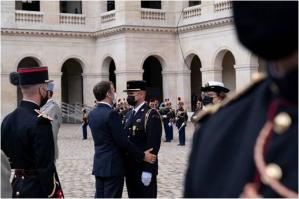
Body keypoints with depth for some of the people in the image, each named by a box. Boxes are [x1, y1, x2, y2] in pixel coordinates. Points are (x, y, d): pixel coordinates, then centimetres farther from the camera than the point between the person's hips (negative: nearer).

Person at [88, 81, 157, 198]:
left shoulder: (92, 114, 8)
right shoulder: (111, 114, -18)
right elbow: (123, 141, -19)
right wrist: (142, 156, -9)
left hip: (99, 164, 8)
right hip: (112, 166, -8)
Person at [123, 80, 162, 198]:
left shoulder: (151, 115, -11)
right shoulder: (129, 115, 14)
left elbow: (154, 144, -17)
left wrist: (148, 170, -21)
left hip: (144, 168, -8)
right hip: (130, 168, 8)